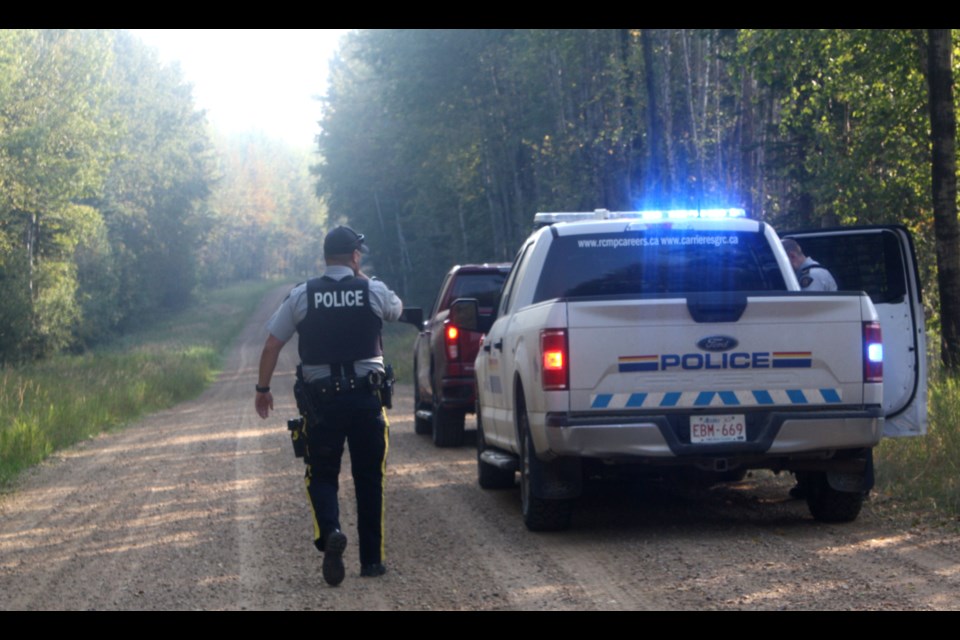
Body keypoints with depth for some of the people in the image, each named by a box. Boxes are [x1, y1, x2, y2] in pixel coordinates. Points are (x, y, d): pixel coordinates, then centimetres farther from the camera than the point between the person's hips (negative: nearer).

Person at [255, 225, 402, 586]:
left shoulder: (301, 296, -1)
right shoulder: (374, 292, -1)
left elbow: (272, 346, 1)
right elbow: (397, 310, 22)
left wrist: (263, 388, 13)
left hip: (321, 399, 0)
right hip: (366, 396, 0)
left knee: (321, 474, 10)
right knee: (368, 478, 11)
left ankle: (329, 531, -19)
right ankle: (371, 559, 13)